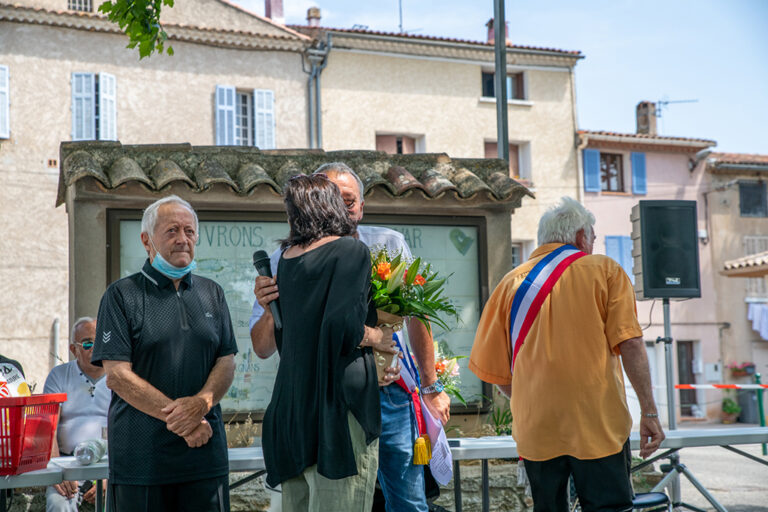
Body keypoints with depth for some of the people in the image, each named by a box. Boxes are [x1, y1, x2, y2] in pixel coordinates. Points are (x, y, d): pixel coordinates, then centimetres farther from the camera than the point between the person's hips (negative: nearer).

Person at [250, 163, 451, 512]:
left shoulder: (389, 245, -2)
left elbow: (416, 317, 10)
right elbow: (263, 349, -4)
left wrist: (431, 388, 13)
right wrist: (270, 310, -25)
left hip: (390, 395, 1)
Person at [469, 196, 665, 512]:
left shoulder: (512, 282, 11)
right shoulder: (604, 270, 5)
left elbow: (493, 369, 10)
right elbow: (630, 344, -7)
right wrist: (648, 411, -5)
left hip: (536, 427, 3)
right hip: (598, 422, -3)